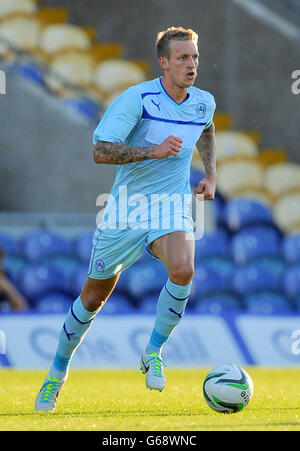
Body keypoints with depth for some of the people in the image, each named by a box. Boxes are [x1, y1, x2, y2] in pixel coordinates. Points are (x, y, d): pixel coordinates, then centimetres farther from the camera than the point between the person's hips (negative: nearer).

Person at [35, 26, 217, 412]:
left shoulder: (204, 103, 1)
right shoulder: (137, 98, -16)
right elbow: (100, 151, -23)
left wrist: (211, 173, 15)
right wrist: (154, 151, -32)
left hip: (172, 207, 2)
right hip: (127, 206, -2)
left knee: (182, 269, -30)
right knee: (94, 296, 8)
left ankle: (153, 352, -10)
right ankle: (58, 370, 31)